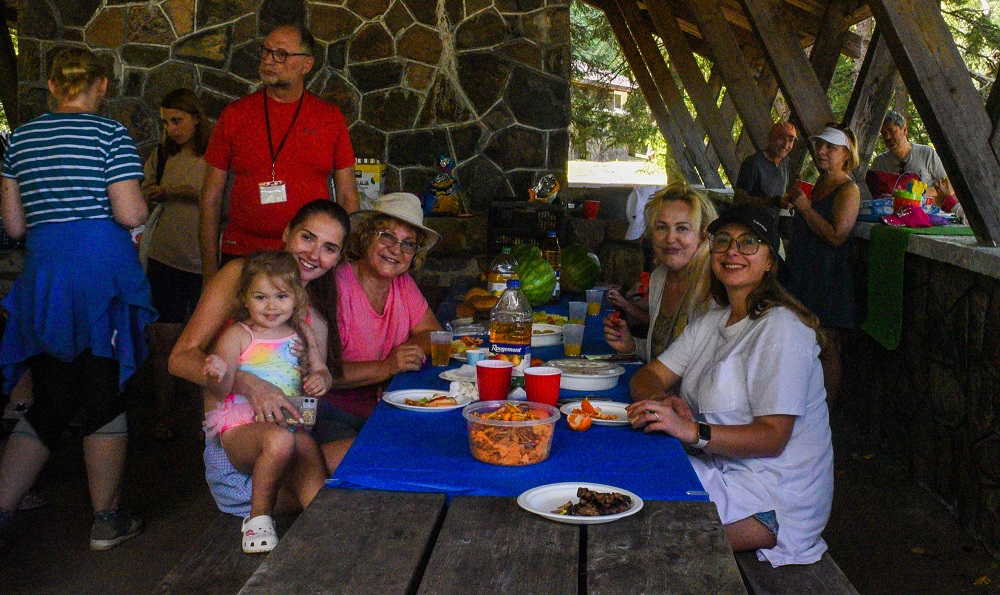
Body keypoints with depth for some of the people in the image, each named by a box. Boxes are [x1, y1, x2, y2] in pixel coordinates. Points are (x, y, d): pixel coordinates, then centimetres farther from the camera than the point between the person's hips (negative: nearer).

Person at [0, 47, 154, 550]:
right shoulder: (110, 133, -3)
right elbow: (130, 214, -12)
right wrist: (143, 203, 9)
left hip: (42, 276, 4)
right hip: (103, 272, -4)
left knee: (49, 405, 13)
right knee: (104, 398, 5)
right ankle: (106, 521, 16)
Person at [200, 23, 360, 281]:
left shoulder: (330, 117, 5)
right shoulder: (234, 115, 5)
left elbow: (347, 197, 7)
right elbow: (211, 196, 7)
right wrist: (209, 270, 3)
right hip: (241, 257, 1)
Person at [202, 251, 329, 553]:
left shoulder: (302, 333, 14)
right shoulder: (237, 335, 0)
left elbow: (321, 370, 23)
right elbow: (221, 390, -10)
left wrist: (320, 380, -1)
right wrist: (219, 376, -34)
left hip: (291, 423, 4)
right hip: (241, 427, -4)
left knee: (307, 446, -28)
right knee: (279, 440, -34)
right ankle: (258, 517, -14)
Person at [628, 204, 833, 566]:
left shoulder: (781, 329, -14)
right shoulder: (712, 322, 13)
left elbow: (773, 437, -21)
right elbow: (647, 377, 10)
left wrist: (692, 431, -32)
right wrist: (662, 402, -14)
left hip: (773, 500, -8)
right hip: (720, 474, 8)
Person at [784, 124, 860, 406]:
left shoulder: (848, 190, -11)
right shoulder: (819, 184, 16)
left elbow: (836, 235, -22)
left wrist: (805, 208, -16)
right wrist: (795, 201, 12)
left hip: (829, 278, -9)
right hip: (806, 276, 9)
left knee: (827, 348, -5)